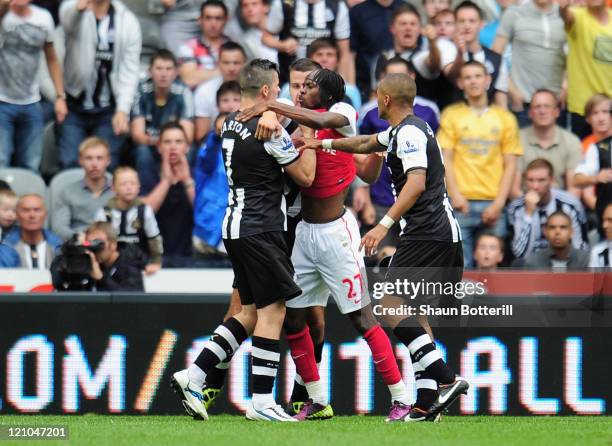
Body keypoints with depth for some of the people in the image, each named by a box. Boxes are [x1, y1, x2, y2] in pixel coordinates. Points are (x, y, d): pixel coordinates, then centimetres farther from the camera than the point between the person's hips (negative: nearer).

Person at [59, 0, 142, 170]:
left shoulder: (128, 21, 0)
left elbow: (130, 69, -2)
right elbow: (68, 20, -30)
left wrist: (123, 110, -13)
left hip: (109, 111, 1)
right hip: (75, 106, -1)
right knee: (69, 166, -5)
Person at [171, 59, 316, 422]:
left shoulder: (231, 123, 11)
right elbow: (305, 176, -6)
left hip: (236, 225, 9)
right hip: (260, 229, -9)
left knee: (252, 312, 14)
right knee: (272, 310, -4)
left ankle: (194, 377, 8)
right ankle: (262, 402, -6)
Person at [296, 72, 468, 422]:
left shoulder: (409, 132, -11)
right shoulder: (402, 131, 20)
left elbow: (417, 183, -24)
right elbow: (367, 143, 38)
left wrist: (385, 224, -28)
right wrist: (325, 144, 36)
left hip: (427, 233, -10)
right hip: (444, 233, 10)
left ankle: (445, 379, -19)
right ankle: (426, 403, 5)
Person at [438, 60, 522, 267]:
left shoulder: (505, 118, 10)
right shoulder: (452, 115, 9)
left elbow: (510, 165, 7)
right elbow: (446, 158, 3)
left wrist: (499, 203, -4)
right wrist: (455, 194, -10)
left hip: (493, 205, 1)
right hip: (462, 203, -1)